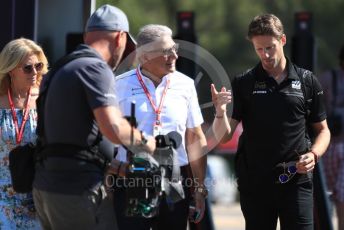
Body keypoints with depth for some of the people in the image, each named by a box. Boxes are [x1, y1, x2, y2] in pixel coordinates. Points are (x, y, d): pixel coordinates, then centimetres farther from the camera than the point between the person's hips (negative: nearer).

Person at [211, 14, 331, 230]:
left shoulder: (308, 81, 5)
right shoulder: (243, 84, 3)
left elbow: (322, 130, 13)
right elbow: (224, 136, -1)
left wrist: (314, 154, -8)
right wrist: (220, 111, -21)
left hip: (297, 180, -1)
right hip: (255, 181, 1)